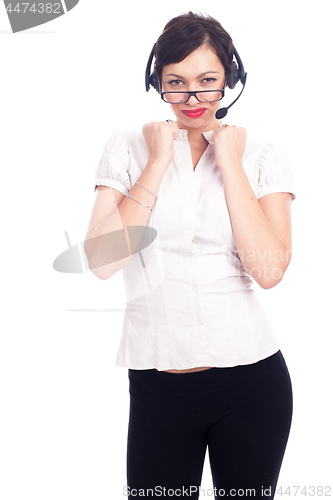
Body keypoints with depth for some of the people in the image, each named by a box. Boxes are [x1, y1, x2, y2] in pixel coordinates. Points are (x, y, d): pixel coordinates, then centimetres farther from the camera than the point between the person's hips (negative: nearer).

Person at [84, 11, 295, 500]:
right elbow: (102, 261, -12)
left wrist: (228, 162, -10)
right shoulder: (127, 149, 1)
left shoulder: (264, 157, 1)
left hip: (252, 380, 1)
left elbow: (269, 270, -14)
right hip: (158, 383, 0)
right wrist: (159, 162, -11)